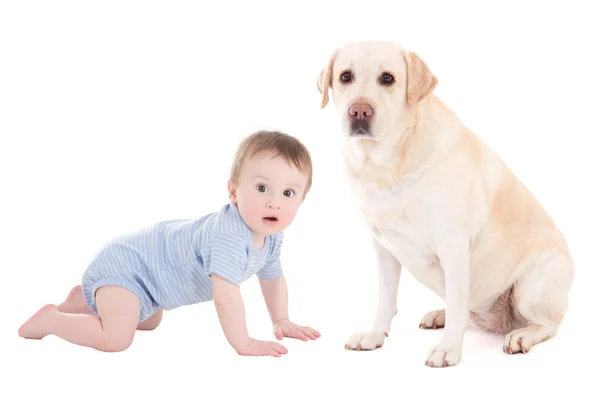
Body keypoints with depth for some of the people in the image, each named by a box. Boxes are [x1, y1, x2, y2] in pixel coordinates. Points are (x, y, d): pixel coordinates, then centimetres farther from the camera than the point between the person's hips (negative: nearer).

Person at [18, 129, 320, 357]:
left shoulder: (271, 236, -7)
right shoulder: (229, 236, -38)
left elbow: (273, 278, 12)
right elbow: (226, 296, -40)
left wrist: (281, 321, 12)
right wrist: (243, 344, -29)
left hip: (146, 262, 10)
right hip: (123, 263, -10)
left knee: (149, 322, 33)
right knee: (116, 338, -25)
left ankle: (85, 300, 42)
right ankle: (50, 318, -2)